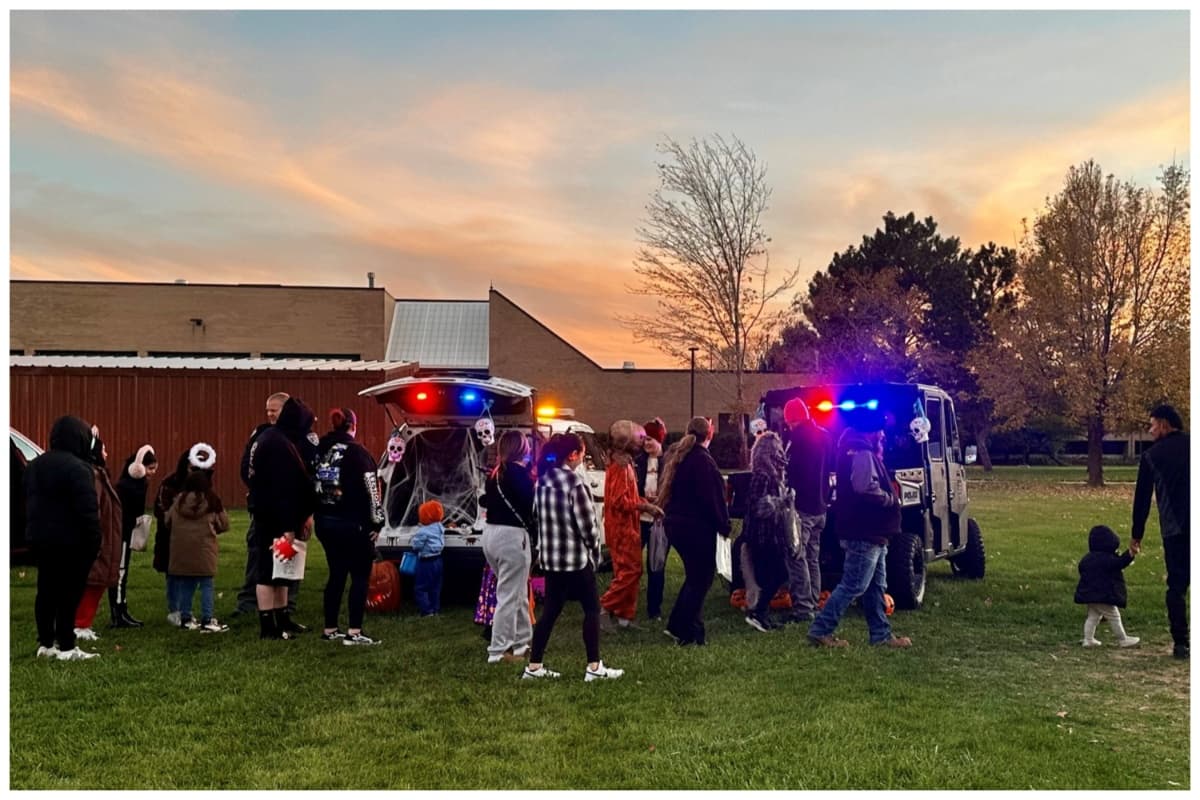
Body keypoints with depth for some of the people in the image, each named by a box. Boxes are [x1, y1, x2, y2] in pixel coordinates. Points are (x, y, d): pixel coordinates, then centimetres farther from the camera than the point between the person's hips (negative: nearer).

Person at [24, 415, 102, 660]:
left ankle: (45, 643, 19)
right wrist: (94, 541, -14)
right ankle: (66, 647, 0)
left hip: (40, 539, 9)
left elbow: (30, 503, 20)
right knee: (69, 594, -4)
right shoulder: (76, 467, -18)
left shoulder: (34, 465, 12)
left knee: (46, 591, 13)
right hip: (71, 542, -9)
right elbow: (87, 509, -20)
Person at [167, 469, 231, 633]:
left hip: (181, 550, 4)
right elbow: (224, 524, -1)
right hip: (203, 548, -4)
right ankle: (207, 620, 1)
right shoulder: (211, 501, -6)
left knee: (185, 585, 13)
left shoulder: (179, 500, 2)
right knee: (206, 585, 2)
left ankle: (185, 618, 19)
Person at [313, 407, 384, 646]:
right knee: (360, 575, 0)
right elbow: (370, 489, -14)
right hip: (352, 524, -7)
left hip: (324, 522, 7)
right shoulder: (357, 452, -12)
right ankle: (354, 632, -4)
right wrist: (375, 522, -8)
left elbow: (313, 485, 12)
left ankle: (330, 629, 18)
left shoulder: (320, 450, 8)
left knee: (337, 574, 15)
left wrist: (318, 515, 17)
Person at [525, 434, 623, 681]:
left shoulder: (543, 481, 6)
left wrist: (549, 544, 16)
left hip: (550, 557, 7)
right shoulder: (575, 483, -17)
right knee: (592, 609, 6)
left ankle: (534, 666, 15)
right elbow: (587, 524, -15)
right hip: (577, 558, -7)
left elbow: (537, 516, 11)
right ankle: (594, 667, 8)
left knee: (551, 610, 13)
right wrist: (595, 553, -1)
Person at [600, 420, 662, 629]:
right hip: (622, 527, -10)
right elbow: (619, 501, -23)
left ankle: (623, 615, 16)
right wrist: (644, 506, -17)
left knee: (629, 571, 12)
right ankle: (604, 608, -5)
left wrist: (646, 505, 4)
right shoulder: (619, 465, -16)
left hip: (628, 527, 10)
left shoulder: (625, 463, 16)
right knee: (630, 571, -10)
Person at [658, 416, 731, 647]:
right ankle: (688, 633, 3)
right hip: (697, 526, -9)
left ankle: (677, 625, 20)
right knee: (701, 577, 1)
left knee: (695, 575, 19)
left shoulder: (676, 456, 11)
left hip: (675, 523, 9)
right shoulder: (702, 459, -17)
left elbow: (670, 491, 19)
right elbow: (711, 496, -18)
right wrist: (723, 524, -10)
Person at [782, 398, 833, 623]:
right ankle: (812, 603, 20)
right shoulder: (824, 436, 14)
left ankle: (803, 607, -9)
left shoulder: (799, 437, -14)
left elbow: (792, 470, -18)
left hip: (802, 505, -9)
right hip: (819, 506, 9)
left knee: (797, 557, -7)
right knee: (812, 558, 16)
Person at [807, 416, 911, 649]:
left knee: (876, 586, 15)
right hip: (864, 534, -11)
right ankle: (820, 630, -4)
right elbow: (866, 488, -28)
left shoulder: (862, 452, 18)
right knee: (853, 586, -7)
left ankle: (881, 634, 22)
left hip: (871, 533, 11)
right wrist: (890, 499, -14)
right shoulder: (862, 453, -16)